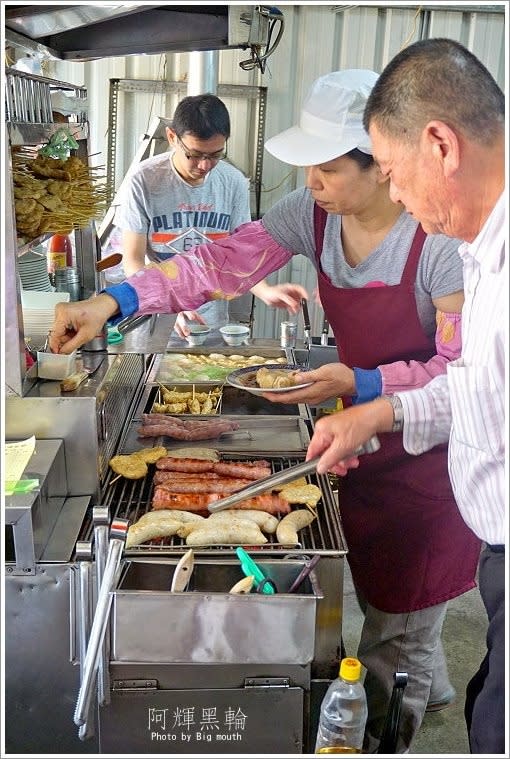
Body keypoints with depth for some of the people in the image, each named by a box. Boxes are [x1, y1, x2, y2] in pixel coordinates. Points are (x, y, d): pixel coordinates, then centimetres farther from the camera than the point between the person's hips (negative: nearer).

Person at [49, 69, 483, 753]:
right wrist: (113, 300, -25)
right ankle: (431, 685, 54)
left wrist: (361, 384, -29)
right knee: (375, 588, 23)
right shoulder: (314, 213, -8)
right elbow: (222, 262, -14)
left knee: (398, 626, 7)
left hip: (429, 450, -5)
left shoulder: (440, 237, -24)